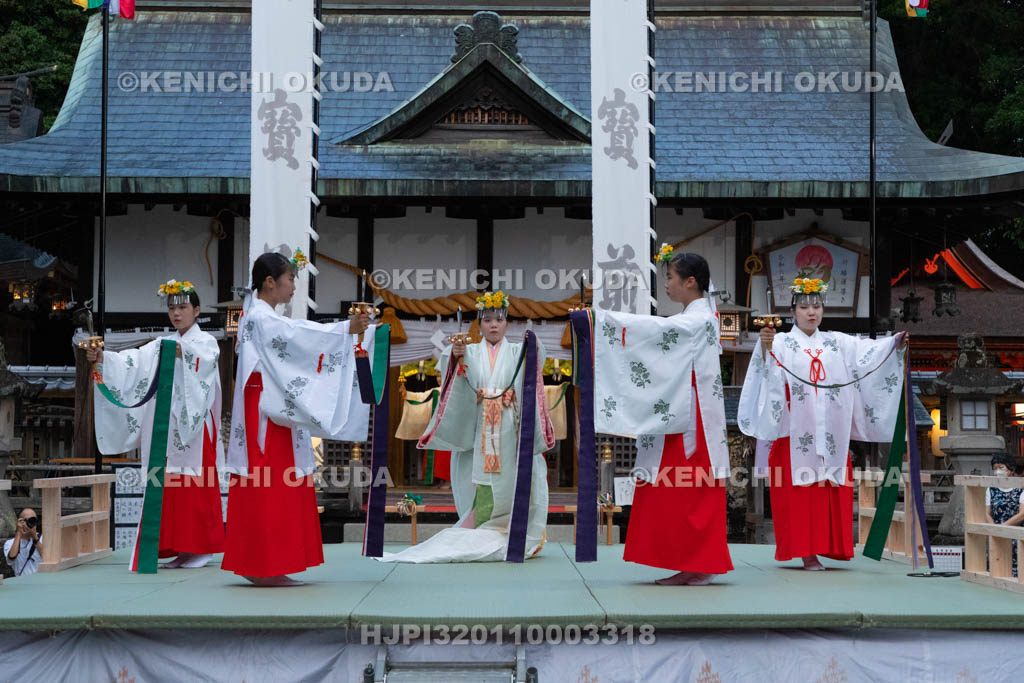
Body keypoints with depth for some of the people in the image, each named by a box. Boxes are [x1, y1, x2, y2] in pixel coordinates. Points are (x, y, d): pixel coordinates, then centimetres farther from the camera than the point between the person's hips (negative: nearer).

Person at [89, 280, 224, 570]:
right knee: (169, 485, 3)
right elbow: (134, 361, 1)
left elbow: (204, 358, -21)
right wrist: (103, 357, -17)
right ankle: (178, 548, 8)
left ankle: (201, 547, 0)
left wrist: (182, 351, -42)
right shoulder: (162, 344, 18)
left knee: (196, 483, -6)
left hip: (194, 423, -5)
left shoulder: (206, 341, 3)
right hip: (166, 425, 5)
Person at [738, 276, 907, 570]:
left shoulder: (837, 343, 15)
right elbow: (769, 372, -15)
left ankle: (826, 544, 11)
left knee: (831, 489, 2)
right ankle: (807, 553, -3)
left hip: (831, 434, 3)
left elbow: (869, 350, 0)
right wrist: (765, 348, -36)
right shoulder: (782, 342, 4)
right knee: (800, 489, -6)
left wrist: (895, 343, -18)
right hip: (796, 433, -3)